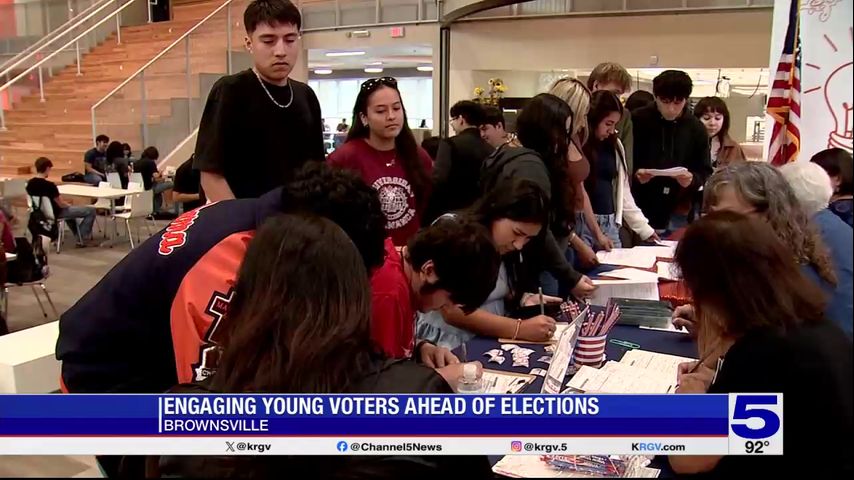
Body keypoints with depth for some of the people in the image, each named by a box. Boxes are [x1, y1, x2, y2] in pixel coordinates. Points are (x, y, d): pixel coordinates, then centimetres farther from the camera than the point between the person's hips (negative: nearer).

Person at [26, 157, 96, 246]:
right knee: (90, 210, 0)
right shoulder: (49, 185, -29)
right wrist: (69, 205, 3)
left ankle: (79, 235, 45)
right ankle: (82, 239, 9)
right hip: (55, 214, -9)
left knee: (69, 209, 39)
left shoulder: (30, 183, -4)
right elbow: (61, 204, -21)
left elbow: (42, 200, 11)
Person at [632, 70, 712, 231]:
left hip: (677, 216, 2)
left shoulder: (696, 128, 4)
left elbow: (705, 172, 8)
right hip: (639, 212, -2)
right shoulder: (636, 121, -4)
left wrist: (692, 179, -13)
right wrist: (635, 176, -19)